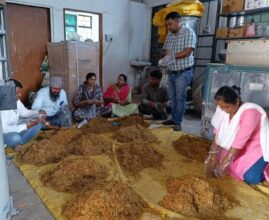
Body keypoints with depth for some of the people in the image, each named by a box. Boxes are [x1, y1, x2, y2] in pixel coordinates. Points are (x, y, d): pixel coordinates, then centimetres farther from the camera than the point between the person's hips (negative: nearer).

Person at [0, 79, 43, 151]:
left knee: (37, 124, -7)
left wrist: (38, 113, -12)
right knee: (15, 137, -38)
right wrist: (26, 126, -34)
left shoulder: (17, 100, -8)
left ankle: (18, 143, -3)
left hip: (15, 127, 7)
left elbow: (24, 112, 7)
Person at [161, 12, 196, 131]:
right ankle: (173, 118, 25)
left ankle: (178, 122, 5)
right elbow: (165, 50, 15)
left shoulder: (188, 32, -8)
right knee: (173, 97, 12)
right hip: (171, 72, 7)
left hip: (183, 73, -7)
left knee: (180, 98, -3)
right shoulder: (170, 35, 12)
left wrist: (172, 56, -23)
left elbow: (188, 51, -18)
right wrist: (165, 54, -9)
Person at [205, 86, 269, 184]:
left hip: (258, 146, -6)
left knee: (251, 178, -22)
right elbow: (218, 134, -12)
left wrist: (224, 164, -29)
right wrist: (213, 157, -17)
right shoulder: (223, 109, -13)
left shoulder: (250, 112, -33)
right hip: (239, 147, 7)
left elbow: (239, 141, -32)